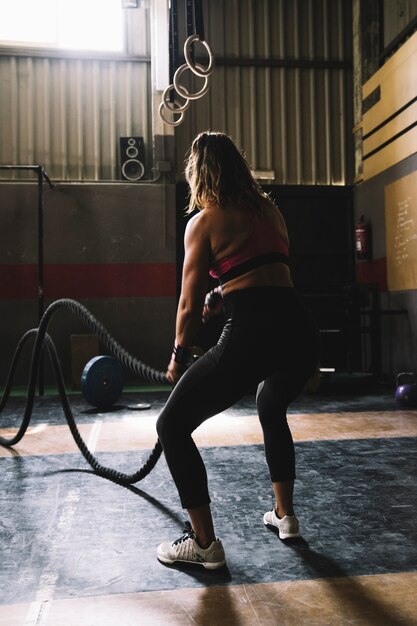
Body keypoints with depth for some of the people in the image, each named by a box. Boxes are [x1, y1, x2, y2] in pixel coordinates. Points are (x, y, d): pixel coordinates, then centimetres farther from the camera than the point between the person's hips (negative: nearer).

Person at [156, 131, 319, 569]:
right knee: (271, 410, 36)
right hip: (300, 331, 7)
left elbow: (190, 305, 6)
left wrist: (178, 358, 21)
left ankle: (203, 543, 13)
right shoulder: (270, 210, 20)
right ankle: (284, 515, 39)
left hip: (252, 335, -7)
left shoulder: (205, 220, 4)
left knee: (172, 426, 9)